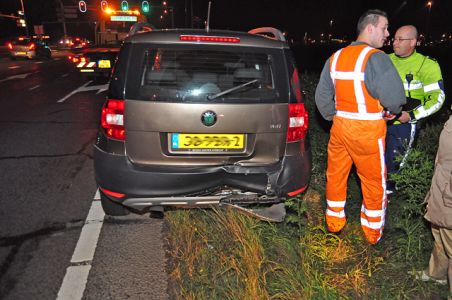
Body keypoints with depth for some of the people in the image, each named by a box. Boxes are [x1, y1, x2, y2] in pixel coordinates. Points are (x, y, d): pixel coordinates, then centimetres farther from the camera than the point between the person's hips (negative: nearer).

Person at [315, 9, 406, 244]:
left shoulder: (335, 57, 7)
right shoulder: (376, 58, -14)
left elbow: (322, 95, 11)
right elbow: (394, 96, -18)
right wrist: (394, 111, 3)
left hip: (340, 126, 6)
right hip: (367, 130, -6)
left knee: (335, 175, 16)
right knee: (374, 182, 10)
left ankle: (333, 223, 32)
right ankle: (373, 232, 26)